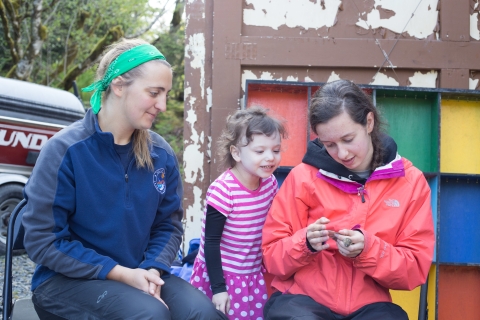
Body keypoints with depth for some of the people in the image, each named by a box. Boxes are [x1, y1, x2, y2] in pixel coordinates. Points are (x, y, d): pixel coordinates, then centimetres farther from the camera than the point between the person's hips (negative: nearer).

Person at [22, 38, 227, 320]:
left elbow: (169, 224, 7)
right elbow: (43, 240, -14)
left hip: (139, 273, 4)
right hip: (69, 278, -4)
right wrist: (119, 273, -19)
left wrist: (152, 270, -13)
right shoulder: (65, 150, -14)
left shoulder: (161, 154, 0)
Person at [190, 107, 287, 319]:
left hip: (255, 275, 6)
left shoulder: (270, 184, -3)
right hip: (222, 276, -6)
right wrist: (218, 287, -17)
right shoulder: (223, 190, -22)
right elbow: (211, 242, -18)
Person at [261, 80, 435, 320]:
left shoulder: (410, 182, 2)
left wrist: (368, 250, -17)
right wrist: (305, 244, -19)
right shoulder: (303, 176, -1)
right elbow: (271, 256, 2)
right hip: (302, 298, 0)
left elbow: (416, 269, 1)